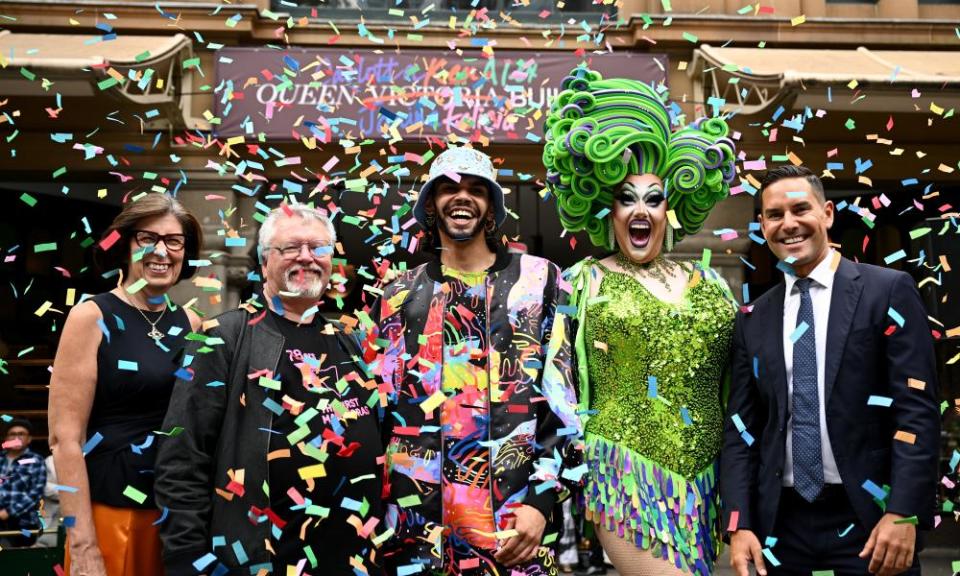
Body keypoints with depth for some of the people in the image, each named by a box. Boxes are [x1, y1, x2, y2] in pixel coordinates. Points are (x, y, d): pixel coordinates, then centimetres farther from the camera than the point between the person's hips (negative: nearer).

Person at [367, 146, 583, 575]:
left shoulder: (538, 280, 3)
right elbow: (375, 405, 12)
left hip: (516, 516, -1)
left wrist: (542, 499, -8)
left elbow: (566, 397, 0)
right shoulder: (401, 294, 9)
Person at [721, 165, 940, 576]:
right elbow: (741, 425, 7)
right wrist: (739, 523, -2)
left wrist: (904, 512, -15)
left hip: (868, 516, -3)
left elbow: (917, 409, -7)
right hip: (781, 521, 4)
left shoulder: (889, 290, -2)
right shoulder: (754, 319, 8)